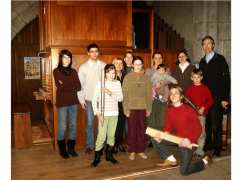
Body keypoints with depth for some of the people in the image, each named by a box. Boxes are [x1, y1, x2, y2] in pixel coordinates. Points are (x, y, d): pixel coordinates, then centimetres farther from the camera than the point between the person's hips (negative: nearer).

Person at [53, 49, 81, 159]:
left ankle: (71, 148, 22)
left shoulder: (73, 71, 11)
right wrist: (72, 87, -5)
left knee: (73, 125, 8)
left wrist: (65, 85, -8)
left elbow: (78, 87, 1)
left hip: (73, 102, 4)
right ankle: (62, 150, 16)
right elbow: (59, 87, -12)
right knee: (62, 126, 0)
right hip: (62, 102, -4)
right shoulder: (56, 71, 0)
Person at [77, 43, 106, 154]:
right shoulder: (83, 67, 2)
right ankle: (89, 145, 18)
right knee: (90, 123, 5)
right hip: (89, 99, -1)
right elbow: (80, 84, 2)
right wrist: (81, 100, -2)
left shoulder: (104, 66, 3)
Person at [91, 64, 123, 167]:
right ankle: (97, 157, 9)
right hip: (103, 114, -3)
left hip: (114, 113, 3)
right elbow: (94, 100, -5)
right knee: (101, 136, -5)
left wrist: (110, 93, -15)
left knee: (111, 135, 10)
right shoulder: (100, 84, -3)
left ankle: (109, 155, 26)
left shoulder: (117, 83, 5)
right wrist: (97, 113, -12)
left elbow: (120, 98, -1)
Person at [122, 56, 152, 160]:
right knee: (132, 130, 3)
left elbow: (149, 93, 6)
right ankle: (132, 151, 14)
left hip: (143, 107, 2)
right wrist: (126, 108, -8)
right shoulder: (128, 77, 1)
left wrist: (149, 108, 2)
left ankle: (141, 150, 19)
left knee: (142, 130, 5)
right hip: (131, 107, -2)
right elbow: (124, 93, -2)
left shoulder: (146, 78, 7)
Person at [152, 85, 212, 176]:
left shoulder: (188, 110, -18)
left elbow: (198, 128, -16)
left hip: (188, 141, -6)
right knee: (156, 140, -3)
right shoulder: (169, 110, -1)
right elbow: (168, 127, 7)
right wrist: (161, 135, -12)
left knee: (184, 171, -9)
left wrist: (189, 140, -29)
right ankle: (171, 159, 11)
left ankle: (205, 161, 18)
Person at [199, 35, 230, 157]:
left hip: (217, 97, -4)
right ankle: (208, 143, 20)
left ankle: (217, 147, 8)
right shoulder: (202, 61, 14)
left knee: (216, 123, -5)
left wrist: (225, 98, -12)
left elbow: (226, 79, -7)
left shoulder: (220, 59, -2)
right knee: (207, 122, 7)